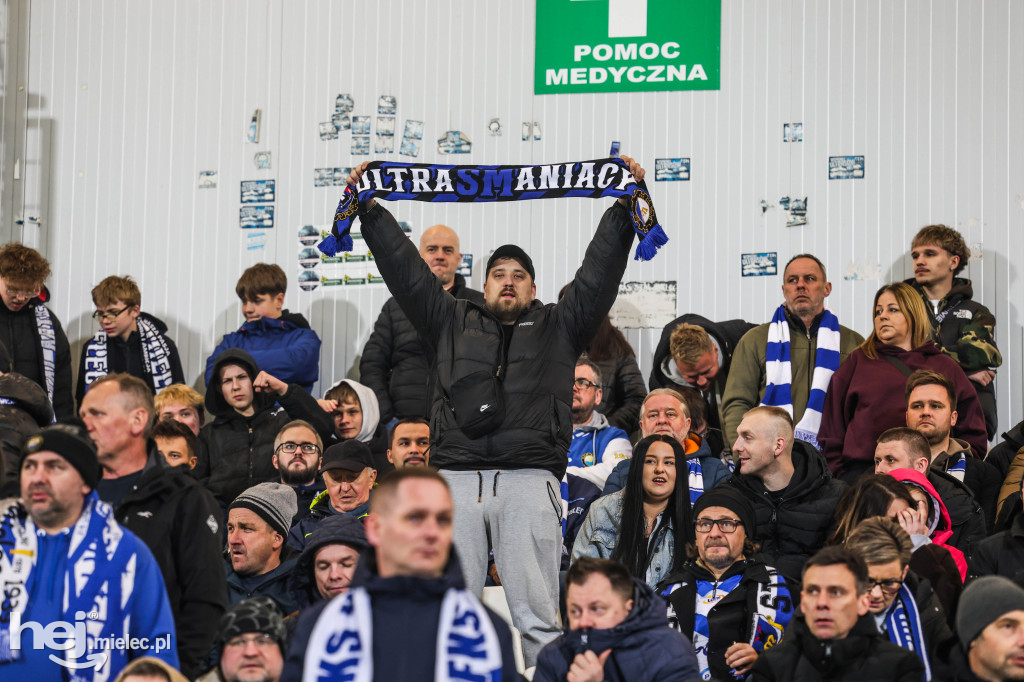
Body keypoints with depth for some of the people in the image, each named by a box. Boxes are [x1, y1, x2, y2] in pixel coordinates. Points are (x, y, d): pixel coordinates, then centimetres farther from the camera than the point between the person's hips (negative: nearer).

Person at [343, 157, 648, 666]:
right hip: (456, 476, 2)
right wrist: (369, 211, 21)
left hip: (529, 478, -2)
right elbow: (406, 271, 23)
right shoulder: (454, 323, 23)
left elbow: (599, 270, 15)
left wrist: (626, 205, 9)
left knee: (535, 612, -6)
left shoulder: (558, 326, 20)